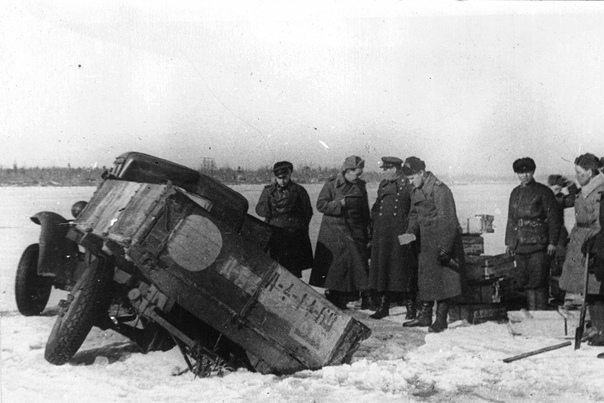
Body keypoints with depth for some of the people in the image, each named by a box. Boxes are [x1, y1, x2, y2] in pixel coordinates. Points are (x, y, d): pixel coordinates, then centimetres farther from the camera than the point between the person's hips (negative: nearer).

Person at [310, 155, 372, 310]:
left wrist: (367, 230, 12)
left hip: (355, 232, 3)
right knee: (333, 266, 0)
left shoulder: (360, 186, 8)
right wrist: (339, 203, -20)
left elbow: (365, 210, 15)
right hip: (333, 232, -3)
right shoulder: (332, 184, -4)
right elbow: (320, 205, -9)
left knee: (360, 264, -1)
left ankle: (367, 300, 5)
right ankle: (332, 301, 11)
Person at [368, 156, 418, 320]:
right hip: (382, 234, 6)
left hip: (401, 233, -6)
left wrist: (409, 229, -12)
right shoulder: (383, 185, 15)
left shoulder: (408, 185, -6)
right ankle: (383, 305, 18)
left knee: (404, 268, 0)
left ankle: (410, 307, 11)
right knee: (381, 268, 8)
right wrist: (374, 225, 11)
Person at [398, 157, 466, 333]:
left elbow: (448, 222, -21)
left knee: (444, 280, -1)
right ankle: (424, 316, 22)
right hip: (426, 242, 8)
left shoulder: (440, 191, -20)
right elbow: (414, 215, 15)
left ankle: (441, 319, 8)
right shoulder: (416, 192, 6)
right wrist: (411, 232, -4)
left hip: (445, 241, -8)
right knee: (425, 279, 12)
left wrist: (444, 249, -23)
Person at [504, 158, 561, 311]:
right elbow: (511, 219, 21)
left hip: (538, 243, -5)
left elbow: (554, 218, -3)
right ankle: (531, 311, 16)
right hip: (520, 244, 5)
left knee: (538, 280, -7)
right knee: (524, 281, 7)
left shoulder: (543, 191, -1)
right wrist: (508, 242, 16)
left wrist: (552, 242, -8)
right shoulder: (515, 193, 16)